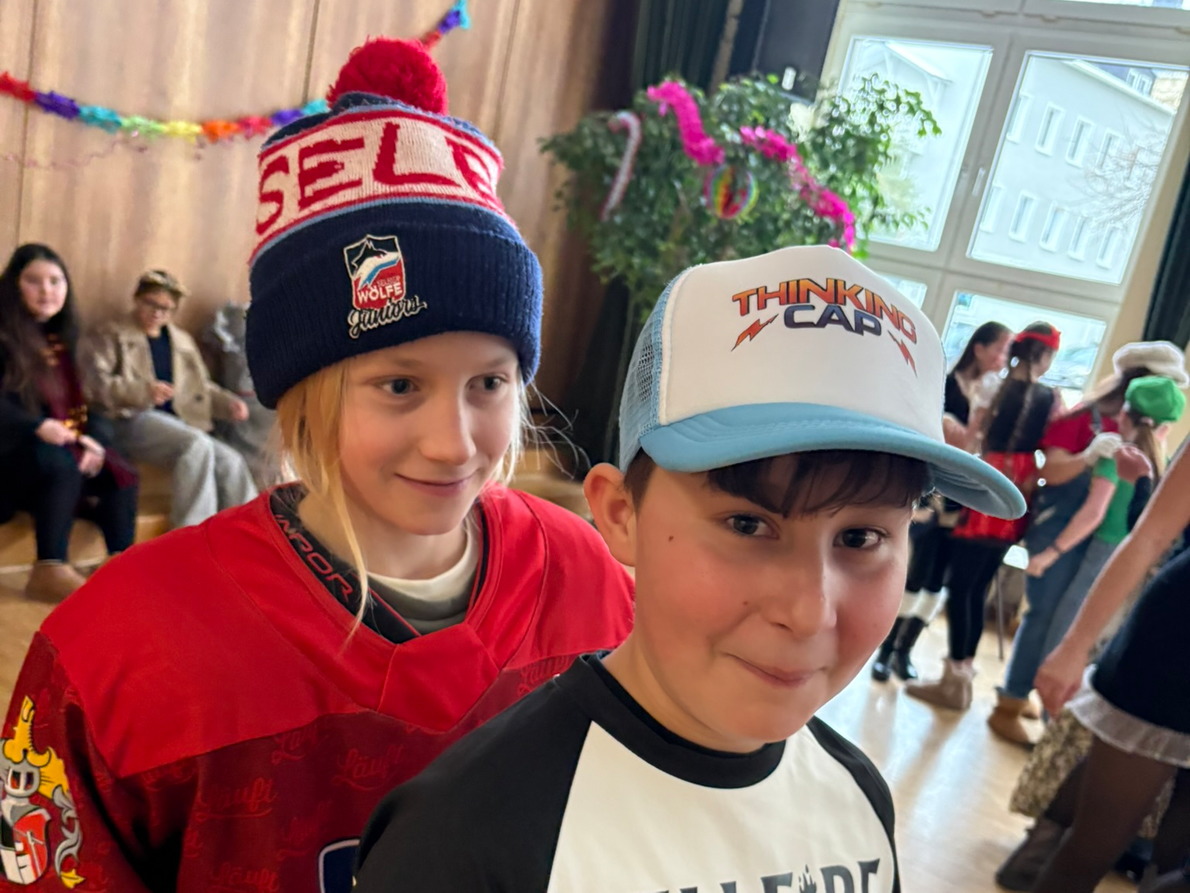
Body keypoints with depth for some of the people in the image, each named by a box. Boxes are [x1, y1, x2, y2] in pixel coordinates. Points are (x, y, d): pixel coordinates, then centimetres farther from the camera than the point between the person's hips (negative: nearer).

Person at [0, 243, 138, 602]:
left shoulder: (65, 337, 17)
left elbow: (91, 401, 12)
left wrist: (95, 440, -8)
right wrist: (38, 426, -30)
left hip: (66, 447, 6)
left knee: (120, 476, -17)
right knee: (61, 463, -35)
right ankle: (50, 571, -30)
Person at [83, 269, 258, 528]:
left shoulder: (183, 340, 27)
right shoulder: (111, 335, 10)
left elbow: (202, 386, 29)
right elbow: (94, 383, -5)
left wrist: (229, 403, 6)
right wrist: (143, 391, -22)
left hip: (178, 424, 5)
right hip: (132, 421, -5)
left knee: (231, 462, -23)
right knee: (198, 444, -34)